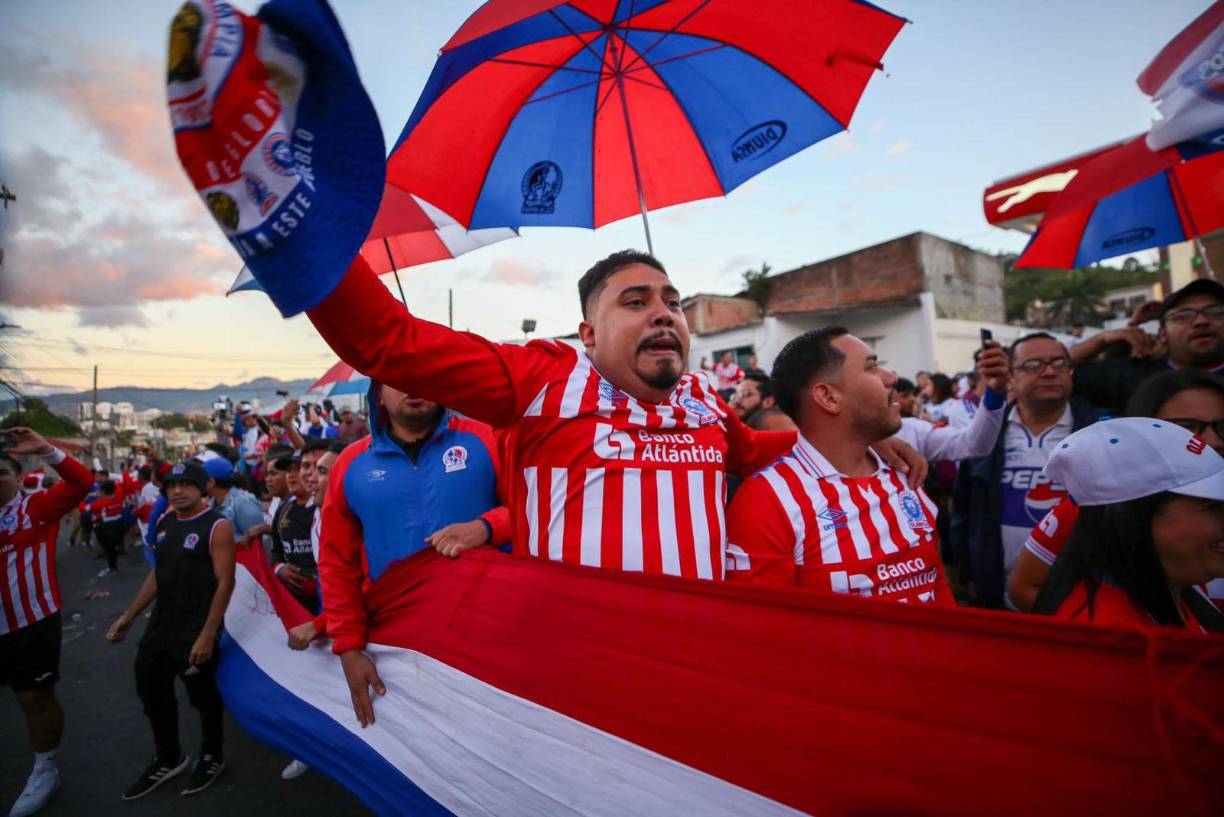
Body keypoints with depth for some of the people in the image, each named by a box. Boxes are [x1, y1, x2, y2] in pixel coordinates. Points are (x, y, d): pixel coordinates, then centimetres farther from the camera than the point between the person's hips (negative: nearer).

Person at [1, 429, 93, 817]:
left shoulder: (38, 507, -7)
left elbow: (82, 482, -21)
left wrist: (44, 450, -31)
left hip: (31, 624, -5)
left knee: (35, 698, 8)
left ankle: (45, 769, 25)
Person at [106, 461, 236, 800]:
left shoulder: (217, 526, -16)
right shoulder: (164, 524, 7)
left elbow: (225, 583, -18)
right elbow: (158, 573, 17)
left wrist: (208, 634, -21)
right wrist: (129, 615, 15)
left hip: (196, 631, -7)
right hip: (160, 625, 8)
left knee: (203, 696, 7)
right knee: (151, 691, 18)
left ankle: (212, 757, 31)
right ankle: (168, 759, 39)